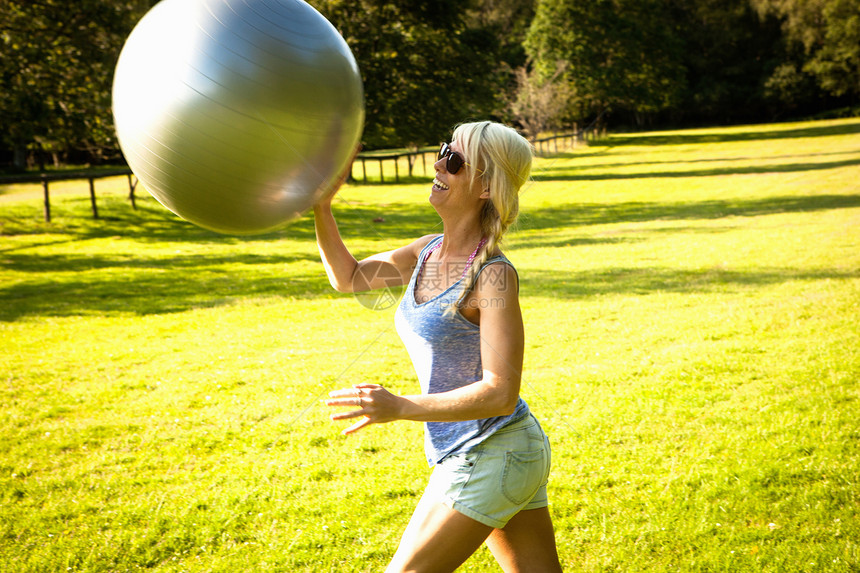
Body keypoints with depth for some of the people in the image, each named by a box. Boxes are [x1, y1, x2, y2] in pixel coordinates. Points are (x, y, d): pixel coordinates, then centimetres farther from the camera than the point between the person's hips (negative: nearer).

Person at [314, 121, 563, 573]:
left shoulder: (494, 275, -20)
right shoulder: (428, 251, 5)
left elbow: (500, 393, -24)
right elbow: (348, 278, 17)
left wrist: (400, 407, -31)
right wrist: (320, 209, 2)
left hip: (489, 456, -8)